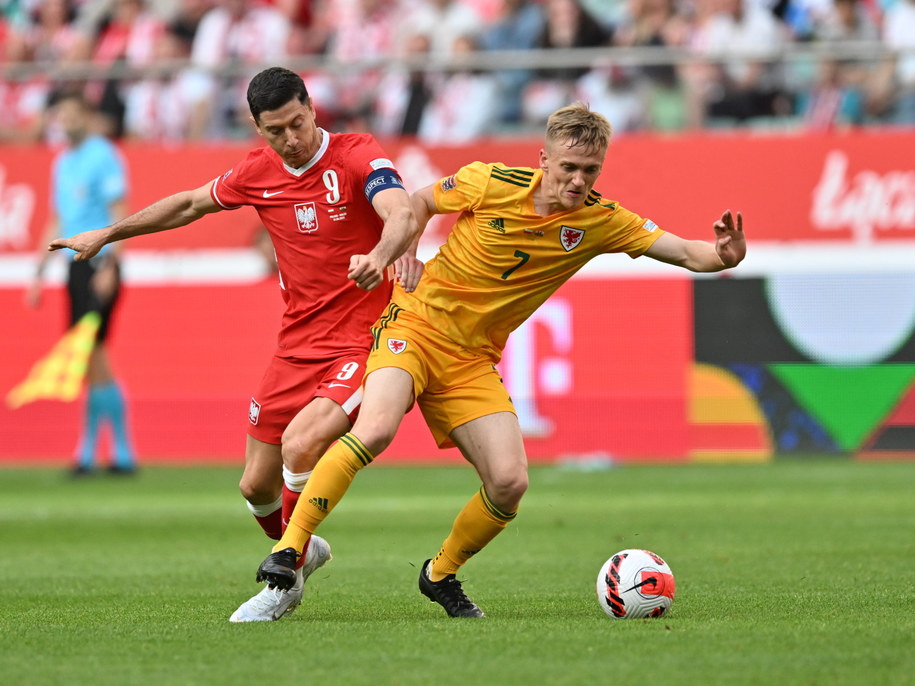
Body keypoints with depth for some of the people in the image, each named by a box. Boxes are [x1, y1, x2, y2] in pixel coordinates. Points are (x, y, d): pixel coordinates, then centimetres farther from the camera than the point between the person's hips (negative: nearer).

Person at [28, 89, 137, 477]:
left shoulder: (103, 156, -7)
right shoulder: (62, 163, 17)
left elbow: (119, 215, -11)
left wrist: (109, 268, -20)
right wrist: (40, 274, 20)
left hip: (99, 263, -8)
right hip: (75, 266, 8)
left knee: (91, 354, -12)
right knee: (91, 361, 5)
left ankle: (89, 450, -9)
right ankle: (121, 451, 8)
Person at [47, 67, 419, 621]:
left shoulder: (357, 155, -12)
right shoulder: (258, 173, 5)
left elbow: (403, 216, -31)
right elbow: (190, 205, 23)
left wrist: (380, 256, -53)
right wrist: (107, 234, 29)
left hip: (364, 341, -6)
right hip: (298, 344, 6)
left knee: (300, 443, -28)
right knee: (257, 486, 7)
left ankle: (288, 576, -8)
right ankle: (300, 550, 40)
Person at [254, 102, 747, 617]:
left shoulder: (601, 222, -5)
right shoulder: (492, 184, -11)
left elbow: (684, 253, -9)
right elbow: (422, 201, 6)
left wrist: (724, 255, -30)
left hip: (473, 361, 4)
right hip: (416, 324, -4)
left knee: (510, 482, -10)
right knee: (376, 429, -31)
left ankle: (441, 574, 16)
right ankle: (290, 547, -22)